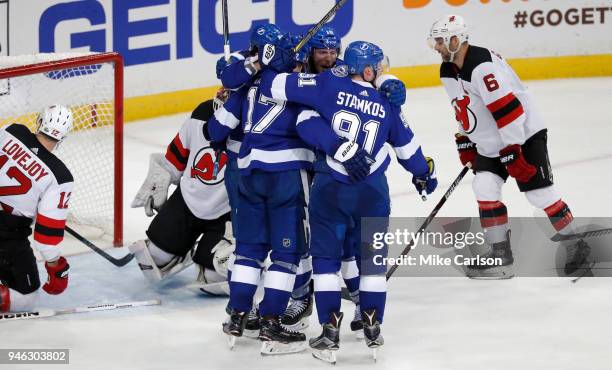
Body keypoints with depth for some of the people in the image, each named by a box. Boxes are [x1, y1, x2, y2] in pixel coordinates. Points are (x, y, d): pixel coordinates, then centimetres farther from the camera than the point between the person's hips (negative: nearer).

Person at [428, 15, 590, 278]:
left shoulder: (482, 66, -28)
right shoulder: (448, 71, 3)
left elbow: (507, 109, -30)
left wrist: (512, 152, -28)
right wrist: (465, 142, 17)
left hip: (524, 135, -9)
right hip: (489, 143, 9)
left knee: (540, 194, -7)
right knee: (485, 188, -6)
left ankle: (575, 245, 9)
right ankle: (500, 254, -2)